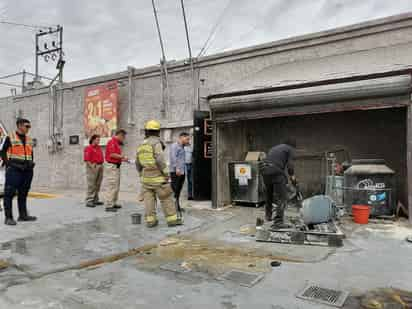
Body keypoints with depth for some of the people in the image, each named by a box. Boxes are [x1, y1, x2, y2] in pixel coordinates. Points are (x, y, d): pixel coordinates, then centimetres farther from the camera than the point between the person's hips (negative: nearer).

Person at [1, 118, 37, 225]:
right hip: (14, 170, -6)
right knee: (9, 193, -4)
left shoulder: (29, 139, 15)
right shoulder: (10, 137, -1)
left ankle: (23, 215, 20)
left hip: (27, 170, 6)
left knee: (23, 193, 12)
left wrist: (31, 163, 12)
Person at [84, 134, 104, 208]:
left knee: (97, 185, 10)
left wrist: (101, 166, 11)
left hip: (100, 166, 8)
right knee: (91, 185, -7)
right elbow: (87, 160, -12)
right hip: (92, 167, -8)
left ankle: (95, 200, 17)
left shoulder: (99, 148, 17)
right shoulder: (89, 148, -5)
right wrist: (92, 167, -18)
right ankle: (89, 201, -4)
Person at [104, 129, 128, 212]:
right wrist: (123, 157, -11)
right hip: (111, 166, -10)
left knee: (116, 186, 15)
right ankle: (109, 206, -4)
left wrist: (122, 159, 13)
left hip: (116, 167, 10)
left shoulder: (117, 143, 17)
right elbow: (112, 154, -22)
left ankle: (113, 203, 23)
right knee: (112, 186, -8)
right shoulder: (112, 142, -13)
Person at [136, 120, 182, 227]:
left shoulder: (141, 145, 10)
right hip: (157, 176, -6)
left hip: (146, 177, 6)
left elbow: (138, 163, 15)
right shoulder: (156, 142, -11)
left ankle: (150, 220, 6)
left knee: (149, 199, 7)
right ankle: (172, 219, 4)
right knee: (166, 198, 0)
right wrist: (166, 173, -14)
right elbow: (160, 159, -21)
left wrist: (141, 175, 25)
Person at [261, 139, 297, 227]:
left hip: (265, 170, 7)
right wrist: (292, 175, 12)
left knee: (269, 194, 24)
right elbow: (290, 165, -3)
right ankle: (278, 221, -3)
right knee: (282, 197, 1)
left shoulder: (275, 147, 31)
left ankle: (268, 215, 37)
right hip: (276, 172, -7)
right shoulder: (291, 149, 11)